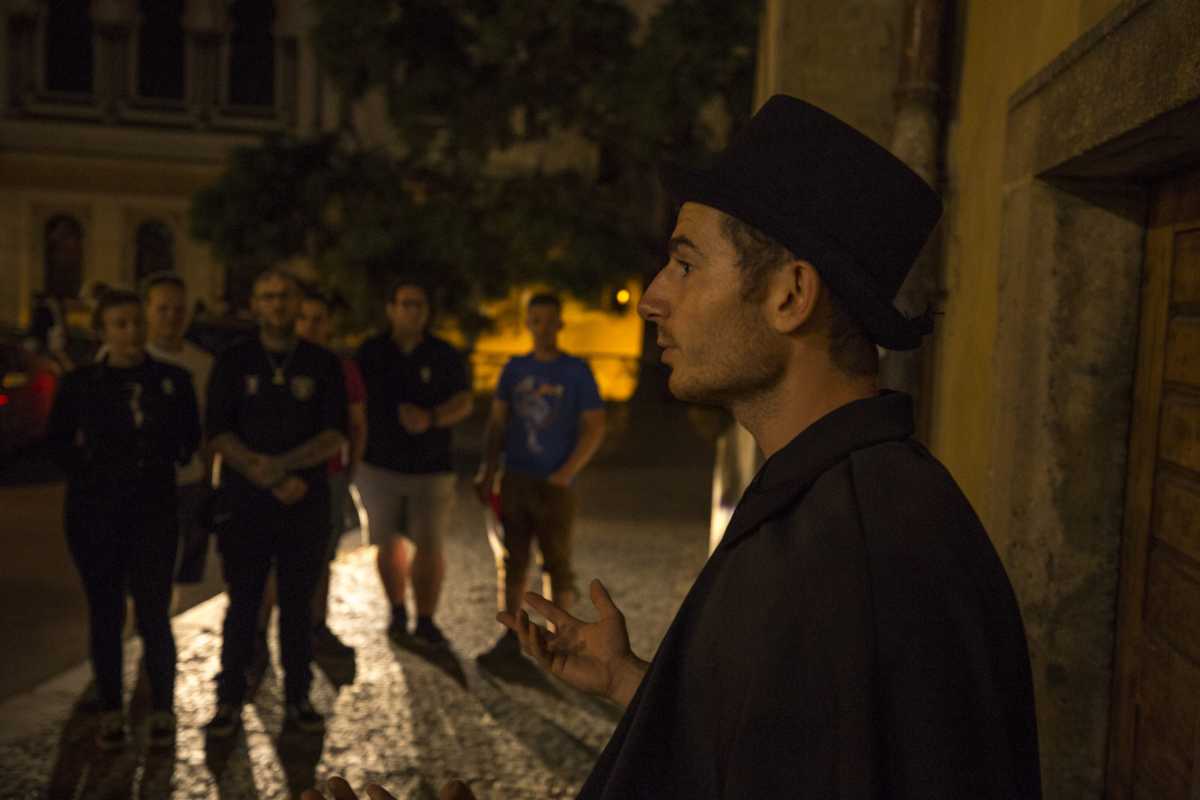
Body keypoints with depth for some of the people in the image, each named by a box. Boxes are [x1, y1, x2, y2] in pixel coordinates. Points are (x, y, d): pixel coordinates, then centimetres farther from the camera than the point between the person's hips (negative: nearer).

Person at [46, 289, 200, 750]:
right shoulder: (81, 383, 1)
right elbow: (58, 441, 13)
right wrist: (86, 471, 5)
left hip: (154, 510, -1)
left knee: (153, 614, -4)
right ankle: (110, 712, 22)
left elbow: (191, 442, 11)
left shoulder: (174, 380, 1)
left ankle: (161, 711, 12)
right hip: (94, 513, 1)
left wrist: (169, 470, 4)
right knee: (105, 613, 9)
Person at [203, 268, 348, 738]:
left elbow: (335, 437, -4)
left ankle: (297, 700, 19)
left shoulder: (323, 364, 4)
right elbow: (219, 435, -4)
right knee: (242, 606, 5)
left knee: (298, 605, 8)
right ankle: (229, 701, 17)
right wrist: (272, 481, -15)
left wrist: (282, 464, -19)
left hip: (306, 506, 1)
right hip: (244, 505, 0)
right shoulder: (233, 363, 3)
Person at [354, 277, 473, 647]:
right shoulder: (370, 352, 4)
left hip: (431, 467, -1)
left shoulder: (444, 355, 1)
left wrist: (432, 418, -21)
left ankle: (426, 620, 11)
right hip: (380, 465, 1)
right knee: (388, 544, 9)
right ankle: (397, 612, 30)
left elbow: (464, 403, -3)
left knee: (430, 544, -4)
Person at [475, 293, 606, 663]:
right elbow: (497, 422, 11)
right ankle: (510, 636, 18)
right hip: (514, 480, 3)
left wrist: (566, 474, -12)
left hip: (554, 485, -3)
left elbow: (595, 428, -4)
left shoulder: (577, 372, -3)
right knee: (513, 560, 8)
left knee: (557, 563, 2)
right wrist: (487, 471, 3)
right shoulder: (515, 369, 8)